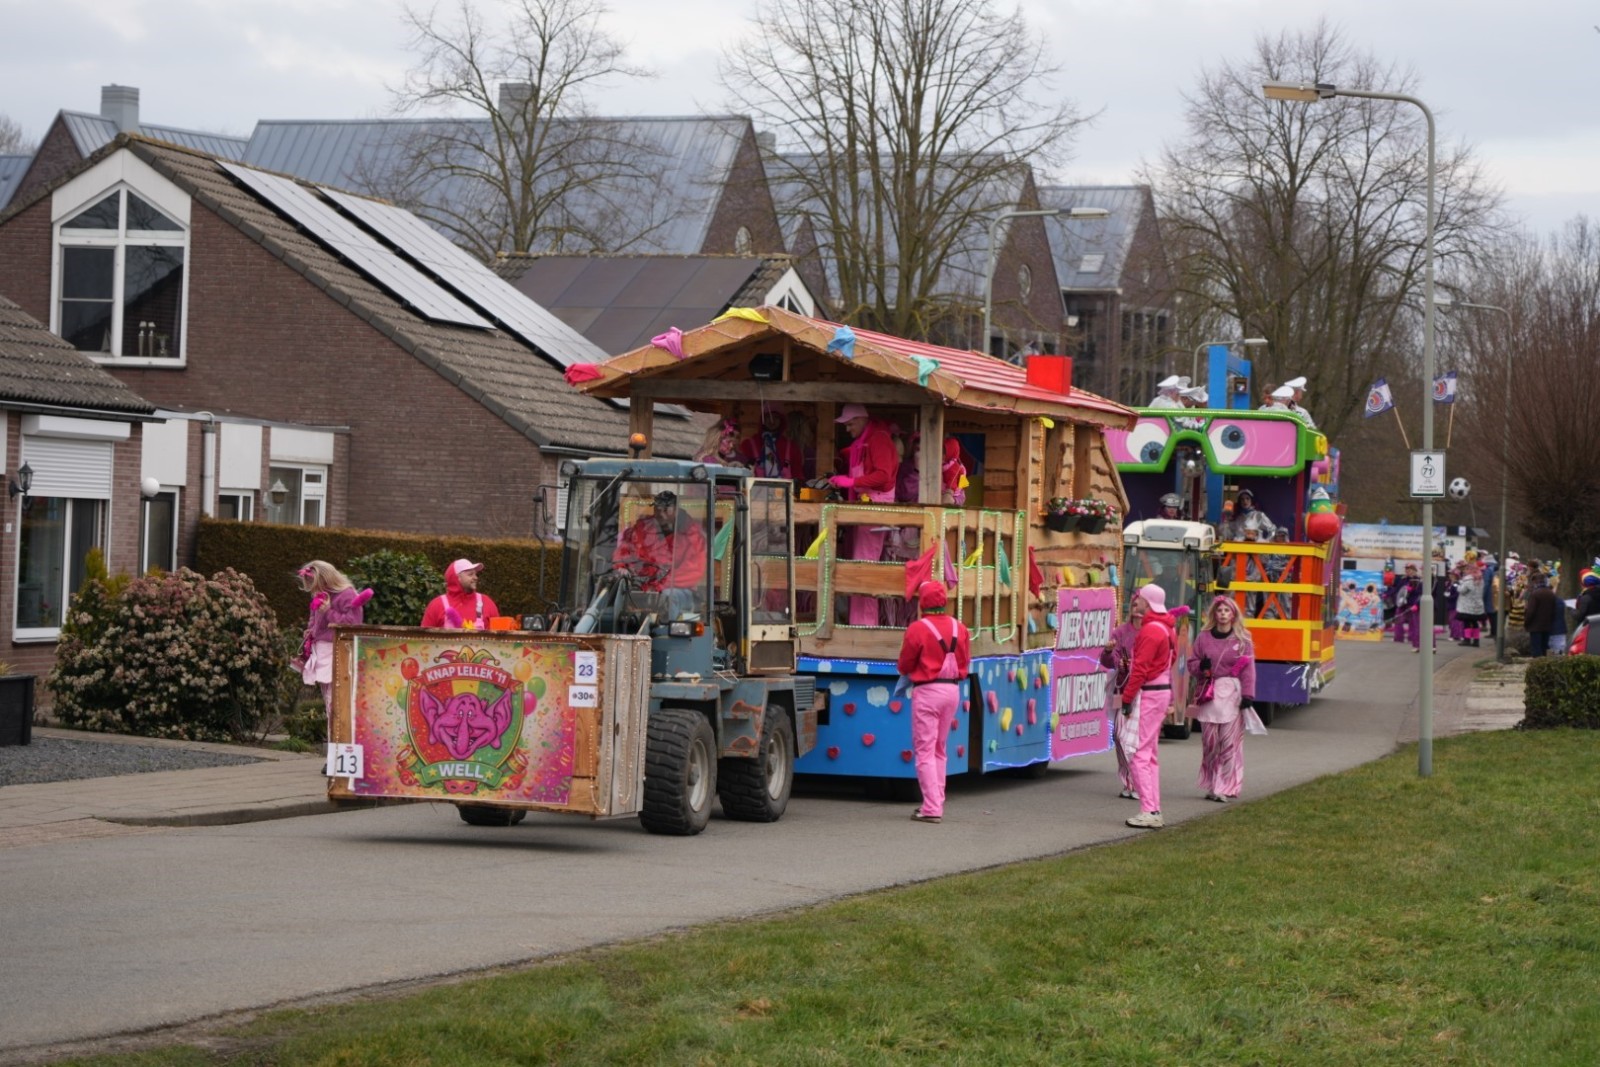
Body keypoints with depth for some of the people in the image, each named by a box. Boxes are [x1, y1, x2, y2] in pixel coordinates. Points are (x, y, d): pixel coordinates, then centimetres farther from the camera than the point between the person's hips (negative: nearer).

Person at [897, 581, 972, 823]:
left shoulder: (917, 629, -13)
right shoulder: (959, 629, 4)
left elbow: (904, 666, -4)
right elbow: (965, 663, 12)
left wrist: (904, 668, 18)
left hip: (927, 691, -6)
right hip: (953, 690, 6)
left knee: (925, 750, -2)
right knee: (939, 749, 18)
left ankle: (931, 808, -8)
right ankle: (937, 802, 20)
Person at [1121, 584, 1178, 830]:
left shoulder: (1150, 630, -16)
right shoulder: (1167, 629, 14)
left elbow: (1140, 668, -20)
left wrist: (1127, 697, -16)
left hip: (1148, 695, -10)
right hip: (1163, 692, 10)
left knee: (1138, 753, -9)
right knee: (1149, 753, 15)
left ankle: (1148, 811, -13)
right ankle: (1154, 811, 16)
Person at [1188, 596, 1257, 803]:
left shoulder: (1242, 640, 4)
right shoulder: (1204, 637, 11)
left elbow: (1248, 670, -1)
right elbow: (1192, 663, 13)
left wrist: (1247, 696, -10)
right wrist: (1200, 667, -10)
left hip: (1232, 694, -3)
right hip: (1208, 695, 3)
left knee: (1230, 742, -8)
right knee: (1209, 742, 3)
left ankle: (1227, 788, -6)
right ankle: (1211, 785, 13)